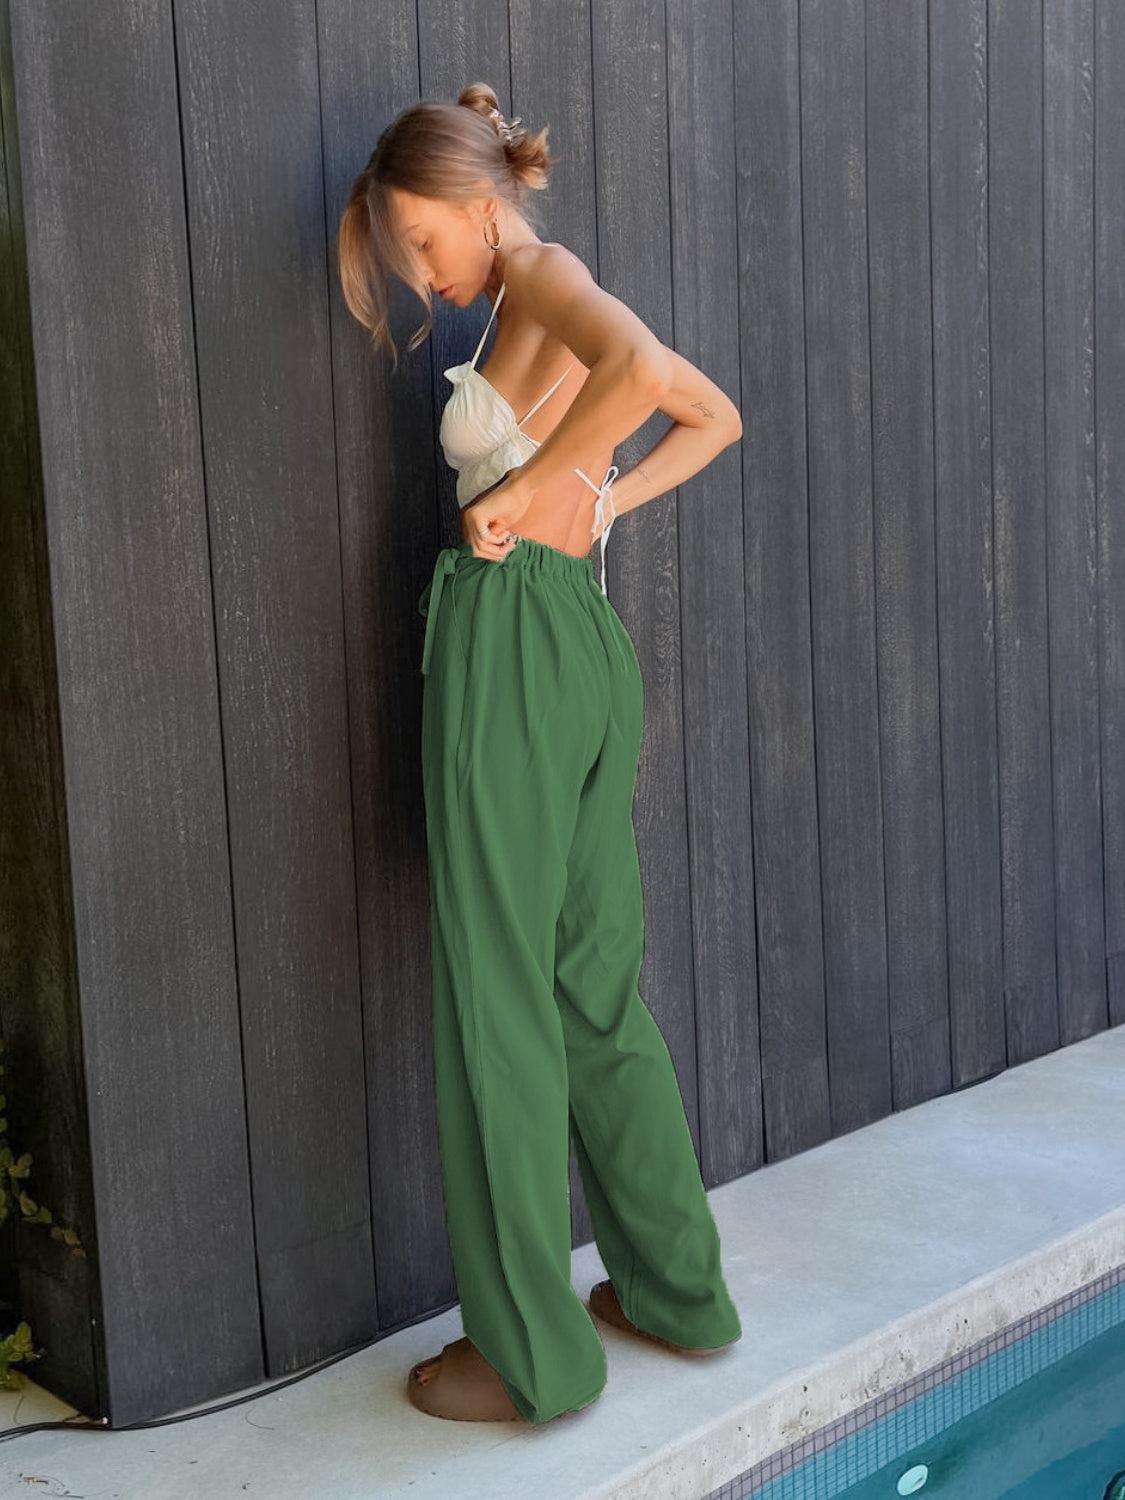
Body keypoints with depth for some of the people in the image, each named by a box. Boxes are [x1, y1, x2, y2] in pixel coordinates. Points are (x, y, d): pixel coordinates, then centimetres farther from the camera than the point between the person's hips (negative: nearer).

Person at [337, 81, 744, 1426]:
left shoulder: (547, 277, -6)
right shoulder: (560, 309, 20)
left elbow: (642, 370, -28)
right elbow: (716, 419, 30)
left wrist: (522, 492, -17)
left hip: (513, 642, -10)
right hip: (588, 641, 10)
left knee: (498, 1003, -1)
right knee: (596, 987, 16)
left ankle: (533, 1353, 11)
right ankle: (678, 1289, 28)